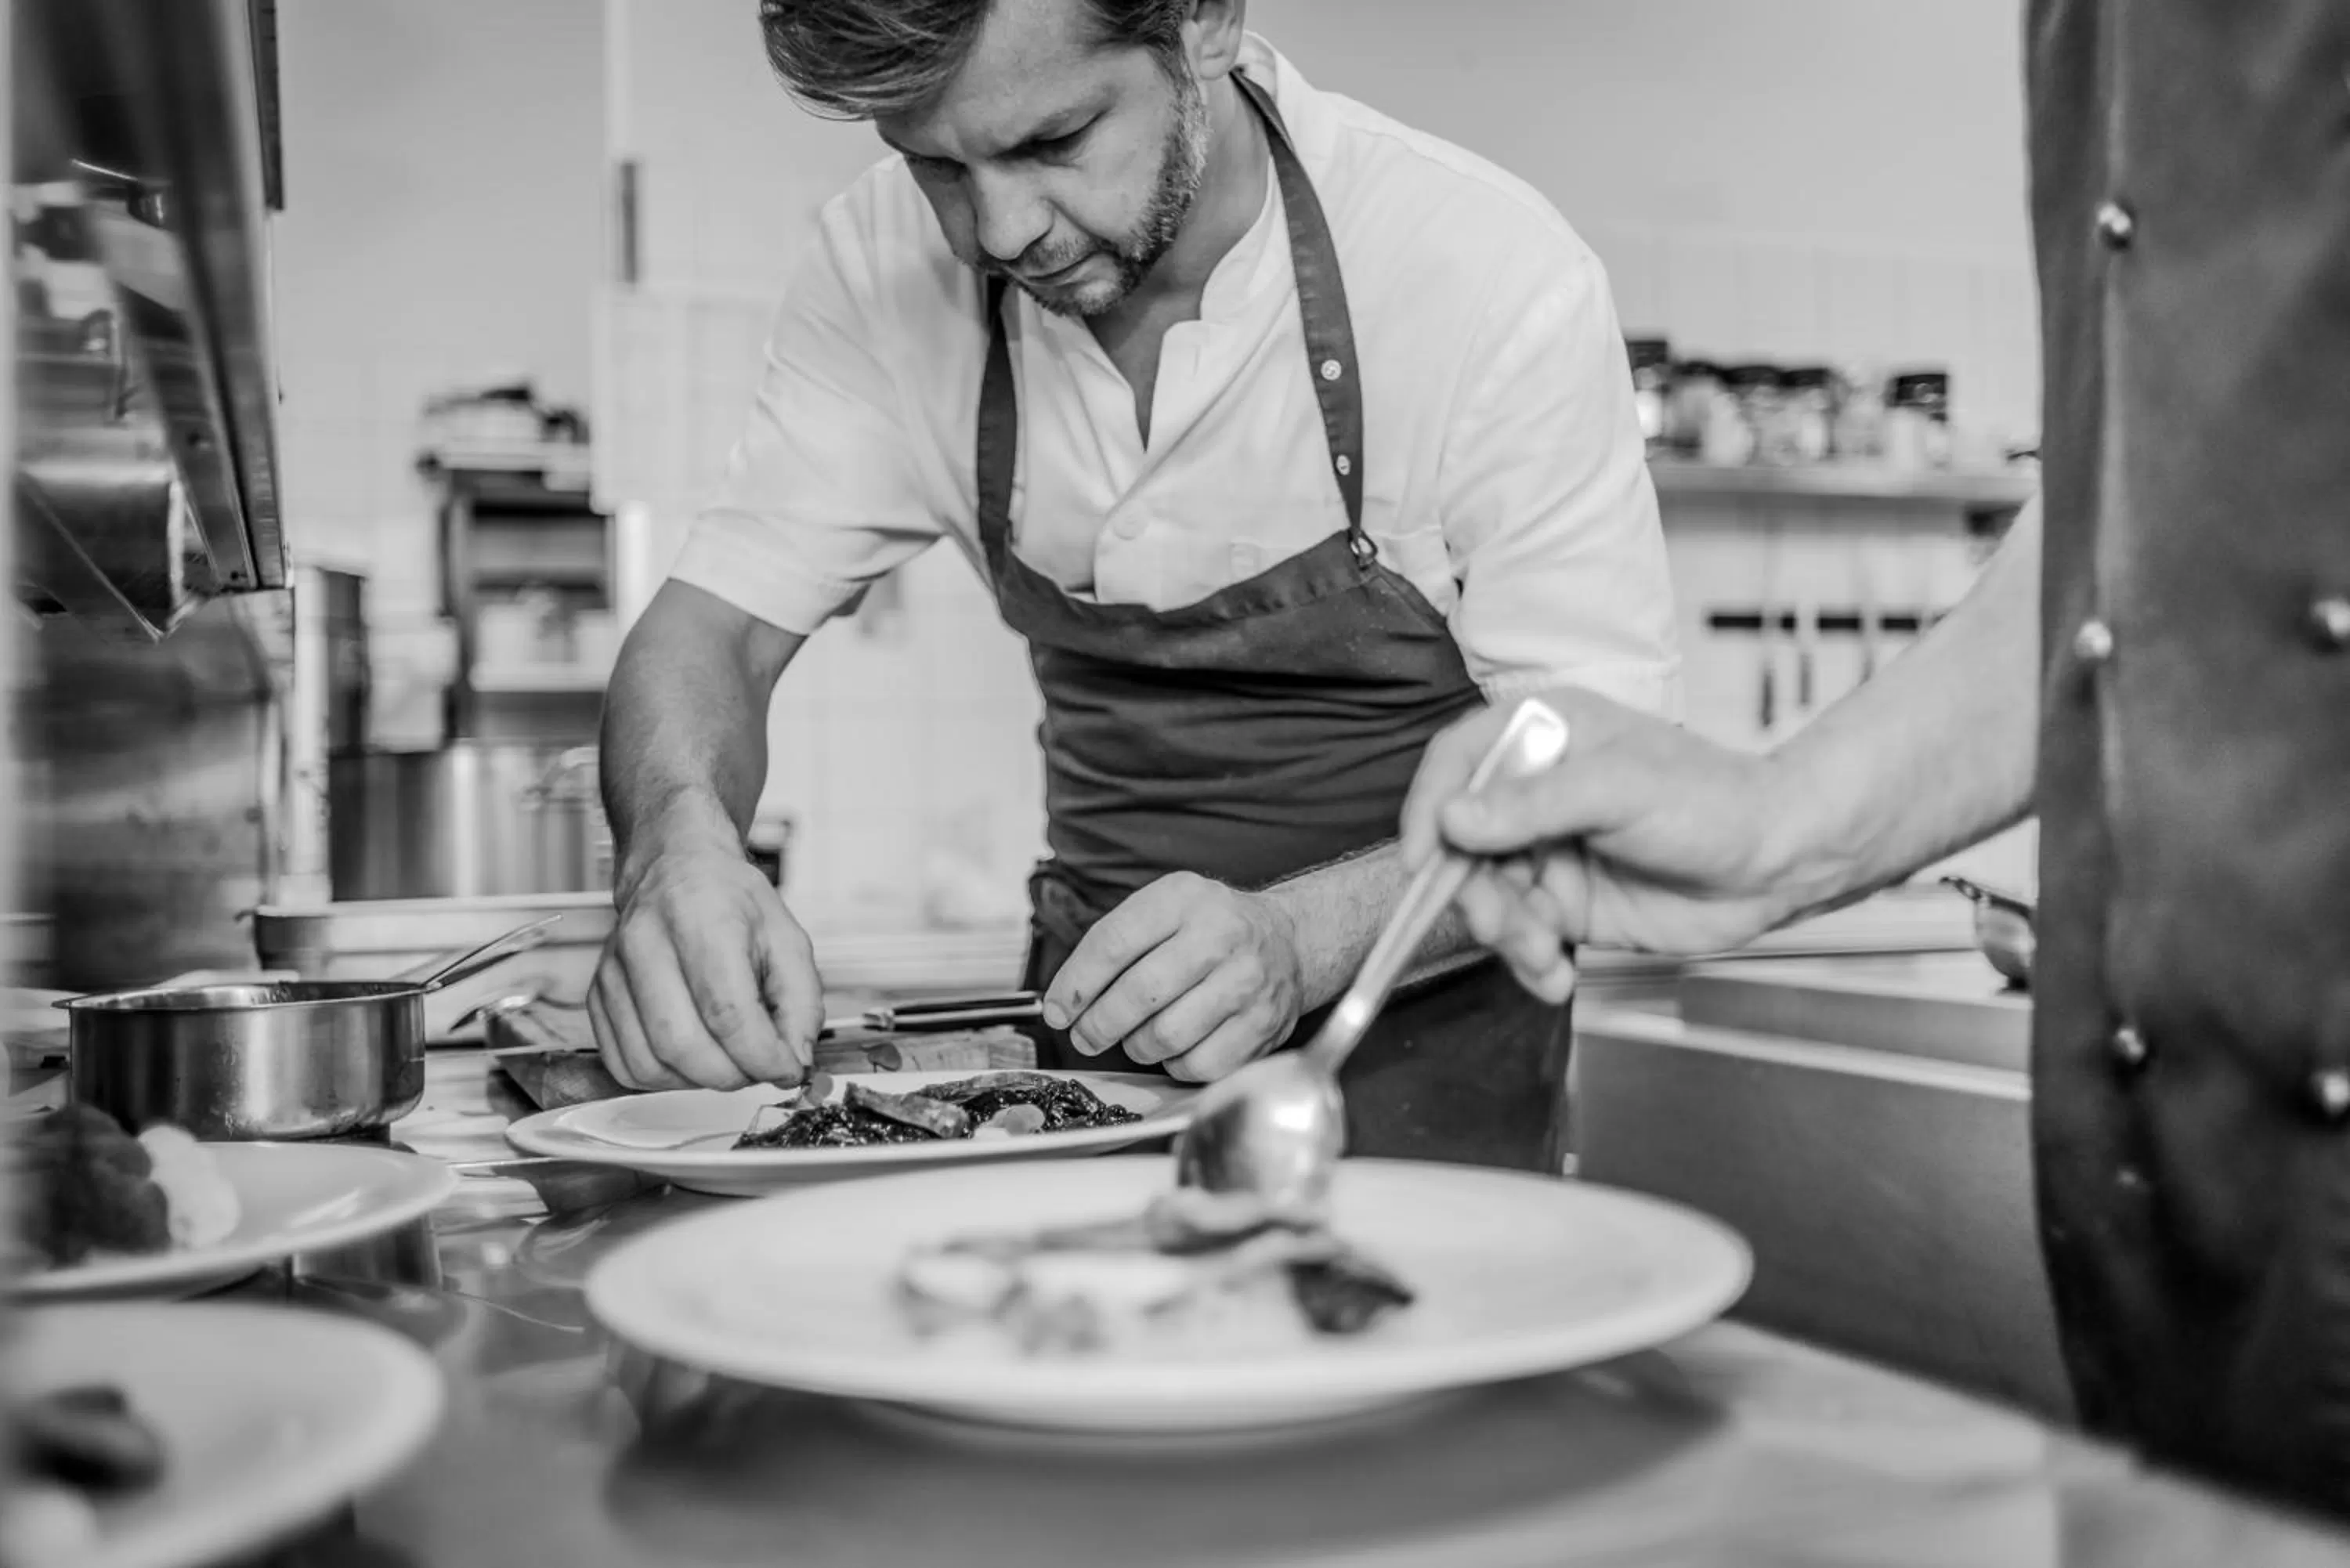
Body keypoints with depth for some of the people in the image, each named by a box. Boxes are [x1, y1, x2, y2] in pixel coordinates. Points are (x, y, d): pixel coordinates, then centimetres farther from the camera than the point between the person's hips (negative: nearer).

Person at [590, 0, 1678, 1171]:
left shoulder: (1496, 282, -21)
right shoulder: (885, 265, -8)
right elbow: (712, 630, -4)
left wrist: (1294, 938, -35)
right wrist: (677, 838, -27)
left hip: (1413, 1055, -3)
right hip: (1088, 1036, 4)